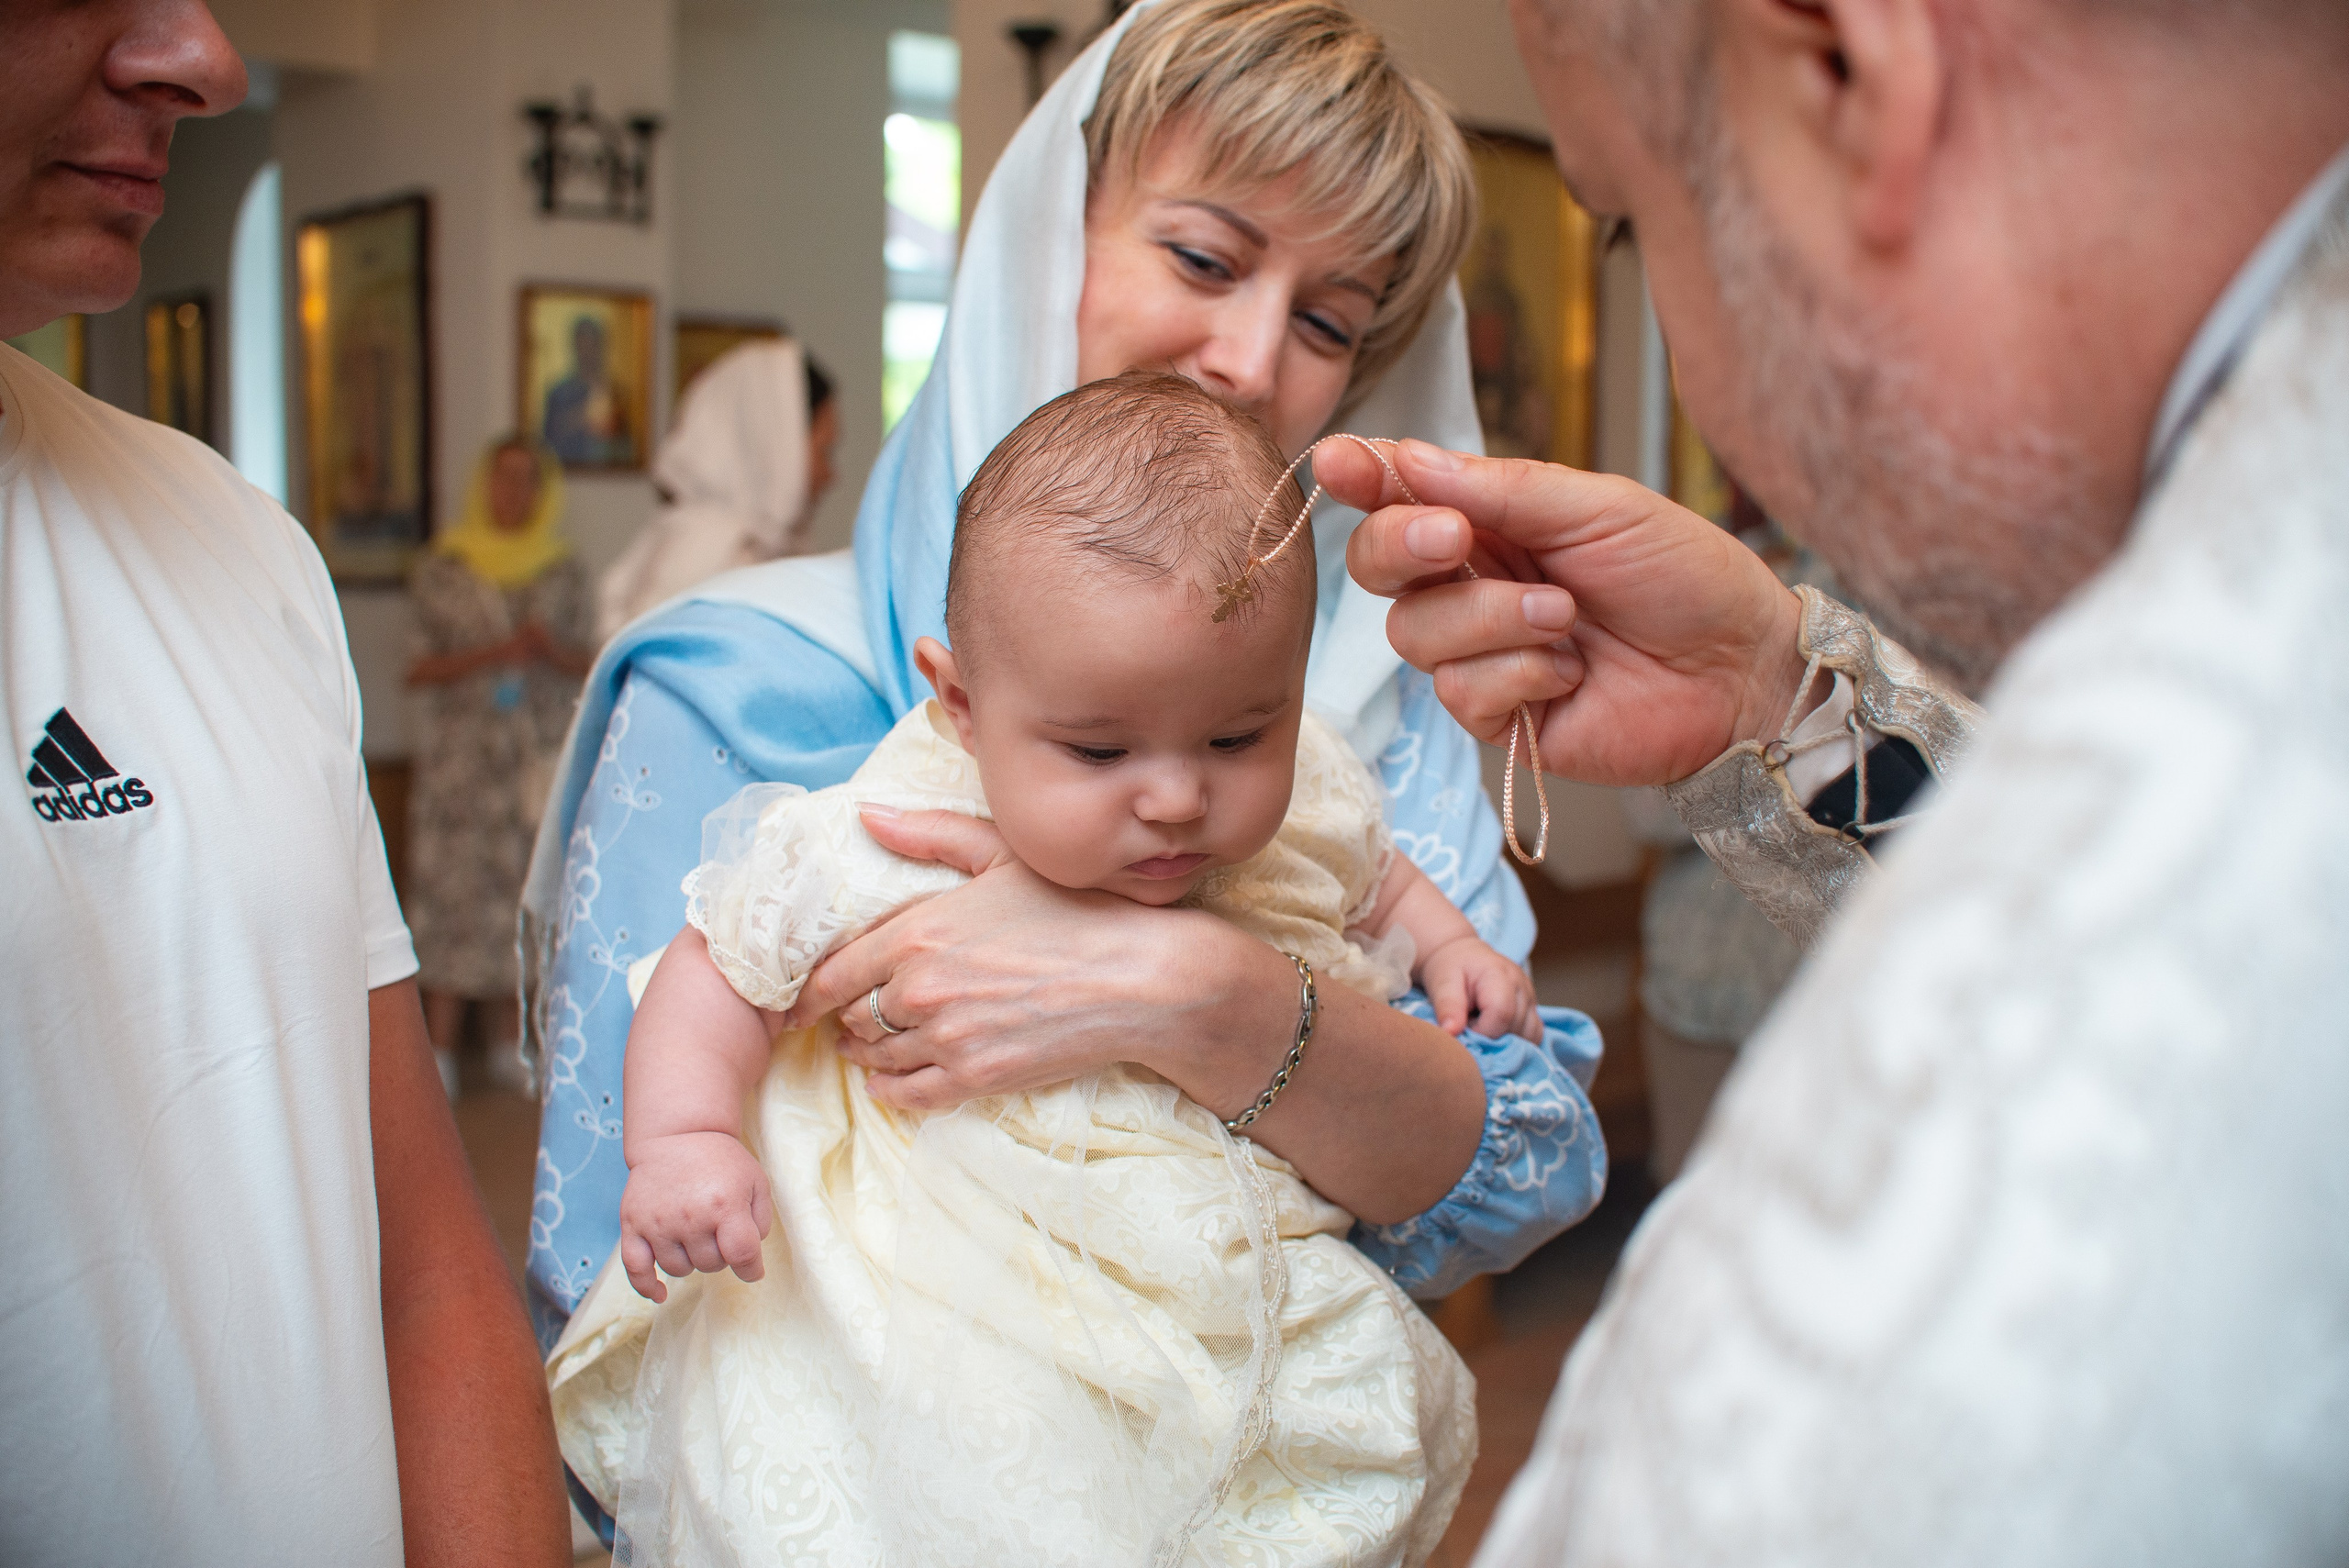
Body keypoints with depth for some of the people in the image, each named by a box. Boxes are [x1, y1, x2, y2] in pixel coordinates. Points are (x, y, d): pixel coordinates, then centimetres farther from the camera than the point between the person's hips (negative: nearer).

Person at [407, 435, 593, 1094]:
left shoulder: (564, 574, 11)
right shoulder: (442, 570, 6)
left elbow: (585, 665, 10)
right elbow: (419, 669, 1)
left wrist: (552, 649, -11)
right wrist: (494, 654, -12)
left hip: (541, 753, 2)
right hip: (461, 752, -2)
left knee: (526, 890, 0)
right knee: (452, 888, -5)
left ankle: (509, 1045, 9)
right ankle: (440, 1052, 0)